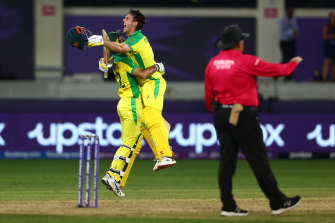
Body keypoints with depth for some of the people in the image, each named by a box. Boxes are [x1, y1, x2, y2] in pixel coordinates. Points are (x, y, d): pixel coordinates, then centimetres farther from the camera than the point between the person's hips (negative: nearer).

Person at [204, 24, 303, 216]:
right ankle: (278, 202, 5)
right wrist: (293, 63, 17)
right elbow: (276, 70, -2)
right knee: (258, 159, -1)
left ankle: (228, 206, 4)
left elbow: (209, 96, 12)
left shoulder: (212, 64, 7)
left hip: (220, 114, 6)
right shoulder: (245, 61, -10)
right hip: (243, 116, -6)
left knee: (227, 160, 6)